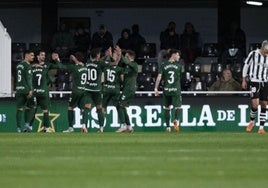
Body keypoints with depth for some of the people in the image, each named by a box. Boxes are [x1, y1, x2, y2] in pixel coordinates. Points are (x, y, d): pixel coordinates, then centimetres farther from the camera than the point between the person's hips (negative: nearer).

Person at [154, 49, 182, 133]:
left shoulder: (164, 65, 3)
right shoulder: (178, 65, 0)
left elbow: (159, 77, -5)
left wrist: (156, 88, -5)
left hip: (166, 90, 2)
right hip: (176, 90, -2)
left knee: (167, 108, 12)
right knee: (177, 107, -2)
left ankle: (168, 126, 11)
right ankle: (176, 120, -31)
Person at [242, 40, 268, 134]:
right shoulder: (253, 54, -4)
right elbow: (246, 66, 4)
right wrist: (244, 80, 3)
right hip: (254, 81, -4)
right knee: (255, 104, -16)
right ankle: (252, 121, 11)